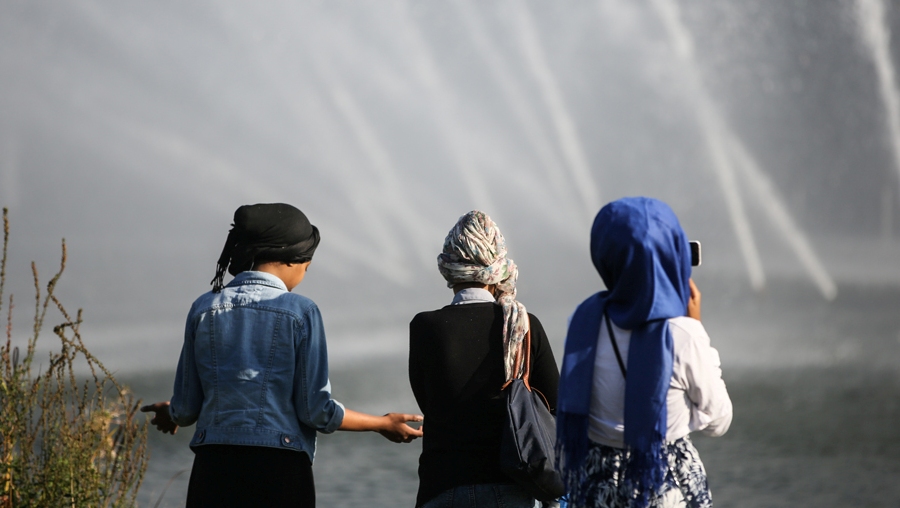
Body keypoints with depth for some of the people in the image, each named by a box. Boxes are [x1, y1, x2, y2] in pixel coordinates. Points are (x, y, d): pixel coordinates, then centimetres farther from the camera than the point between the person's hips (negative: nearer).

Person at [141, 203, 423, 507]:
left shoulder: (204, 309, 7)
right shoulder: (300, 312, -3)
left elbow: (186, 408, 9)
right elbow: (316, 410, -4)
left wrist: (169, 414, 34)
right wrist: (383, 424, 10)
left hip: (213, 471, 3)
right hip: (280, 469, -3)